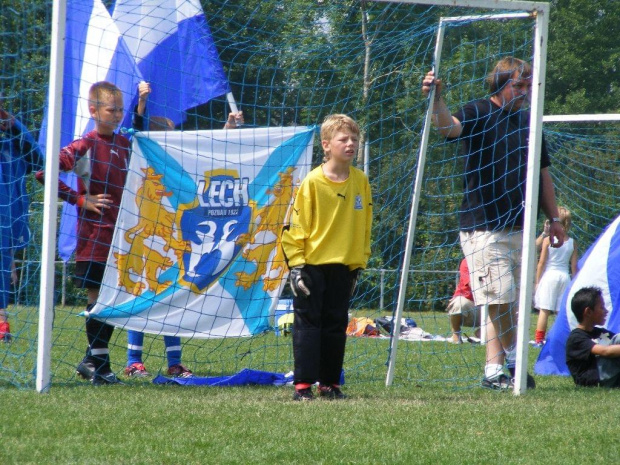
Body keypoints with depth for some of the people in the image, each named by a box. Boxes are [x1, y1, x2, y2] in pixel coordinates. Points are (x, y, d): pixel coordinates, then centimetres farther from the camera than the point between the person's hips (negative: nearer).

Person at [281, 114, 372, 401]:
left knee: (336, 325, 8)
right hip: (312, 264, -4)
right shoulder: (313, 182, -8)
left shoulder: (360, 181, 4)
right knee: (307, 324, -2)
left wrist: (359, 263, 10)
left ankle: (329, 382, 15)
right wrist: (295, 264, -11)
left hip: (344, 266, 4)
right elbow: (296, 225, -7)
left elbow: (364, 226, 12)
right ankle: (303, 384, -2)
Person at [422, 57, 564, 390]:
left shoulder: (528, 121, 16)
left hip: (520, 228, 7)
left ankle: (494, 370, 10)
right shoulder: (478, 114, -4)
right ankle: (513, 362, 3)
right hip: (484, 228, -7)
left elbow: (542, 174, 24)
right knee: (500, 301, -11)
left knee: (514, 304, 5)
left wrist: (554, 218, 23)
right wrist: (436, 99, -47)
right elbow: (448, 125, -26)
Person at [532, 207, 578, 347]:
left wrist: (537, 281, 4)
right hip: (565, 276, 3)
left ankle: (539, 339, -1)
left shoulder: (548, 240, -5)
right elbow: (574, 266, 4)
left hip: (549, 275, -3)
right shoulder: (572, 242, 2)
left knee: (544, 310, -1)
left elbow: (541, 263, -3)